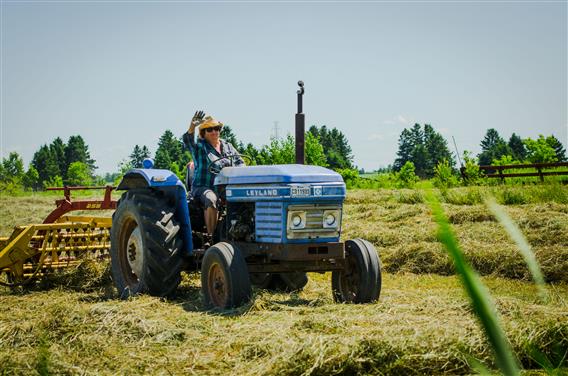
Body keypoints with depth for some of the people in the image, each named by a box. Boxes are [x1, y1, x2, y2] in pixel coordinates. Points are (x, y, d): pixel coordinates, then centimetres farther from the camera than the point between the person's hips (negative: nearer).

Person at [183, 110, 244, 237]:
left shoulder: (227, 146, 18)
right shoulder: (199, 147, 3)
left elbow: (240, 163, 16)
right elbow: (188, 140, -19)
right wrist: (192, 126, -40)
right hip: (203, 187, -4)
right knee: (211, 200, -37)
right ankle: (211, 236, -33)